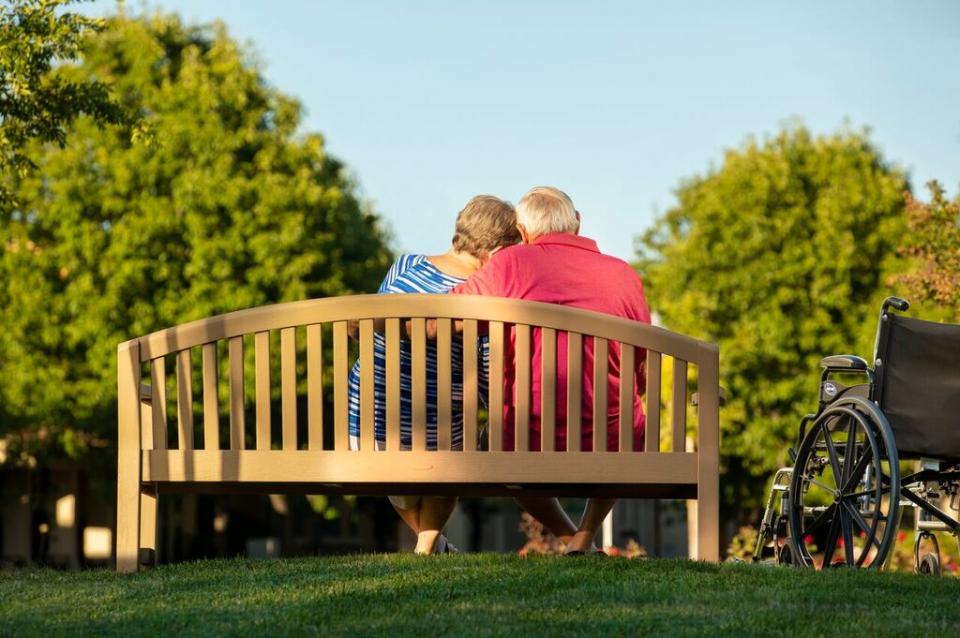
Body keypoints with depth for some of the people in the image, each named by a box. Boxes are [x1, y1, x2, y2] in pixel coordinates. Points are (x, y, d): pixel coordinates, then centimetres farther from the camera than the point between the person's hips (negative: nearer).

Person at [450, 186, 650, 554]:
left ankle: (569, 537, 31)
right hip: (609, 448, 1)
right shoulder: (624, 275, 3)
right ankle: (587, 535, 28)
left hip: (531, 448, -1)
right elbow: (645, 378, 9)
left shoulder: (510, 265, -2)